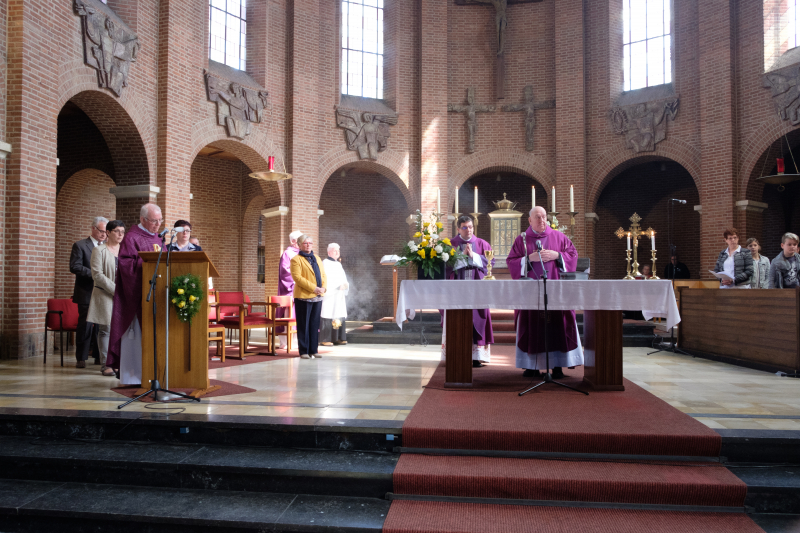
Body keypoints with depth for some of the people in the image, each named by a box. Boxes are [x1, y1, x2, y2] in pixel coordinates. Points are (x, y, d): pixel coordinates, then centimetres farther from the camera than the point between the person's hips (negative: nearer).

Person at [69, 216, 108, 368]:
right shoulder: (80, 245, 1)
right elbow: (75, 267, -9)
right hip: (87, 292, -4)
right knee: (86, 325, -2)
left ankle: (100, 356, 11)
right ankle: (81, 358, 6)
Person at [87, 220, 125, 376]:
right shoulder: (99, 250, 0)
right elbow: (97, 275, -8)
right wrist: (115, 290, -13)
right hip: (105, 295, -4)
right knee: (105, 329, -2)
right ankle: (105, 364, 3)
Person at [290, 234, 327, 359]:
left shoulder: (317, 259, 19)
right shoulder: (296, 260, -3)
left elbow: (323, 275, 16)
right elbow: (297, 277, -14)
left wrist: (323, 287, -5)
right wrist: (313, 288, -20)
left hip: (317, 297, 6)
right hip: (303, 296, -6)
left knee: (315, 325, 9)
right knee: (303, 325, -1)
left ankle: (313, 350, 16)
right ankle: (303, 351, 6)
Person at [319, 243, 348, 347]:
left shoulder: (338, 264, 20)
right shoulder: (325, 263, -4)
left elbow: (343, 278, 18)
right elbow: (325, 280, -13)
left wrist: (346, 284, -4)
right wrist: (338, 286, -19)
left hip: (339, 295, 8)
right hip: (329, 295, -7)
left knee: (340, 315, 5)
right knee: (328, 316, -8)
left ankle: (338, 338, 11)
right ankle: (325, 339, -4)